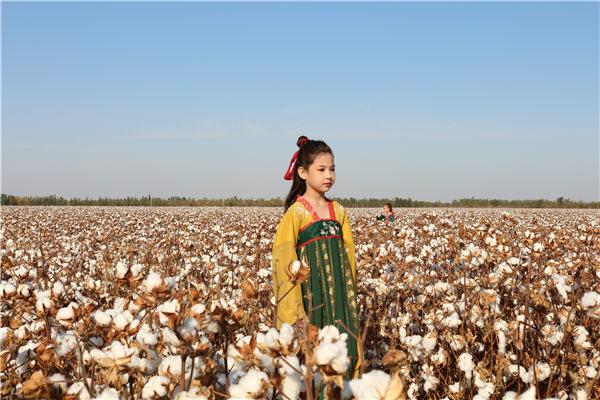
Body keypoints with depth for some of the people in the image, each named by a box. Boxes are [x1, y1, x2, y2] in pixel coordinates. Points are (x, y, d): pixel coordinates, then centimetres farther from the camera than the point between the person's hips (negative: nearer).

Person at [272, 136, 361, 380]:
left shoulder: (338, 211, 10)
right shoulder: (296, 212, -7)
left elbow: (348, 255, 15)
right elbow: (284, 259, -9)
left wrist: (351, 297, 12)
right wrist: (295, 311, -14)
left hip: (337, 296, 5)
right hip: (310, 293, -5)